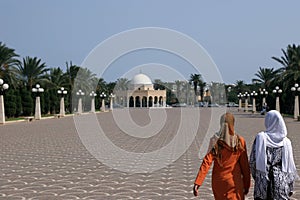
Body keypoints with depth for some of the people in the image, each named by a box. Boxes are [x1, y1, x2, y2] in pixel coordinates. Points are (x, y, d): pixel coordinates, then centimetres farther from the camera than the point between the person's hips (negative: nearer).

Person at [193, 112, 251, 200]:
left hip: (218, 182, 1)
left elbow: (207, 162, -18)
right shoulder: (240, 142, -7)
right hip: (234, 182, -1)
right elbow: (244, 165, -3)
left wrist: (197, 183, -21)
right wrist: (246, 185, 8)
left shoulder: (215, 141, -10)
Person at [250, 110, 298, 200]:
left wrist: (255, 175, 10)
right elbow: (290, 166, 2)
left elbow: (253, 160, -5)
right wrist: (291, 187, 11)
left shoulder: (261, 137, -6)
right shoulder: (286, 142, -1)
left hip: (262, 181, -1)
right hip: (281, 182, 2)